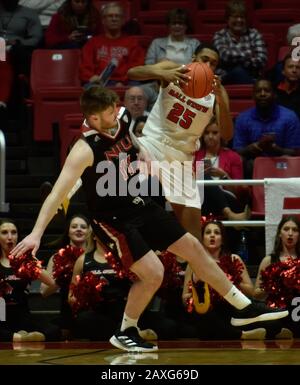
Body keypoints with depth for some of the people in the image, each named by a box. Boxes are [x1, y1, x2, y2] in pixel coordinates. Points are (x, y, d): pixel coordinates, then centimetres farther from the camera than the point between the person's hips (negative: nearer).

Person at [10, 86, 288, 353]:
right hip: (113, 220, -8)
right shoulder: (85, 149, -27)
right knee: (153, 274, -18)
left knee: (193, 248, 10)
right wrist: (36, 233, -39)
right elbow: (58, 193, -32)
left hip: (140, 205, 8)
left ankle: (243, 308, 22)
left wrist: (169, 75, -2)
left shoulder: (122, 121, -7)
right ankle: (125, 333, 6)